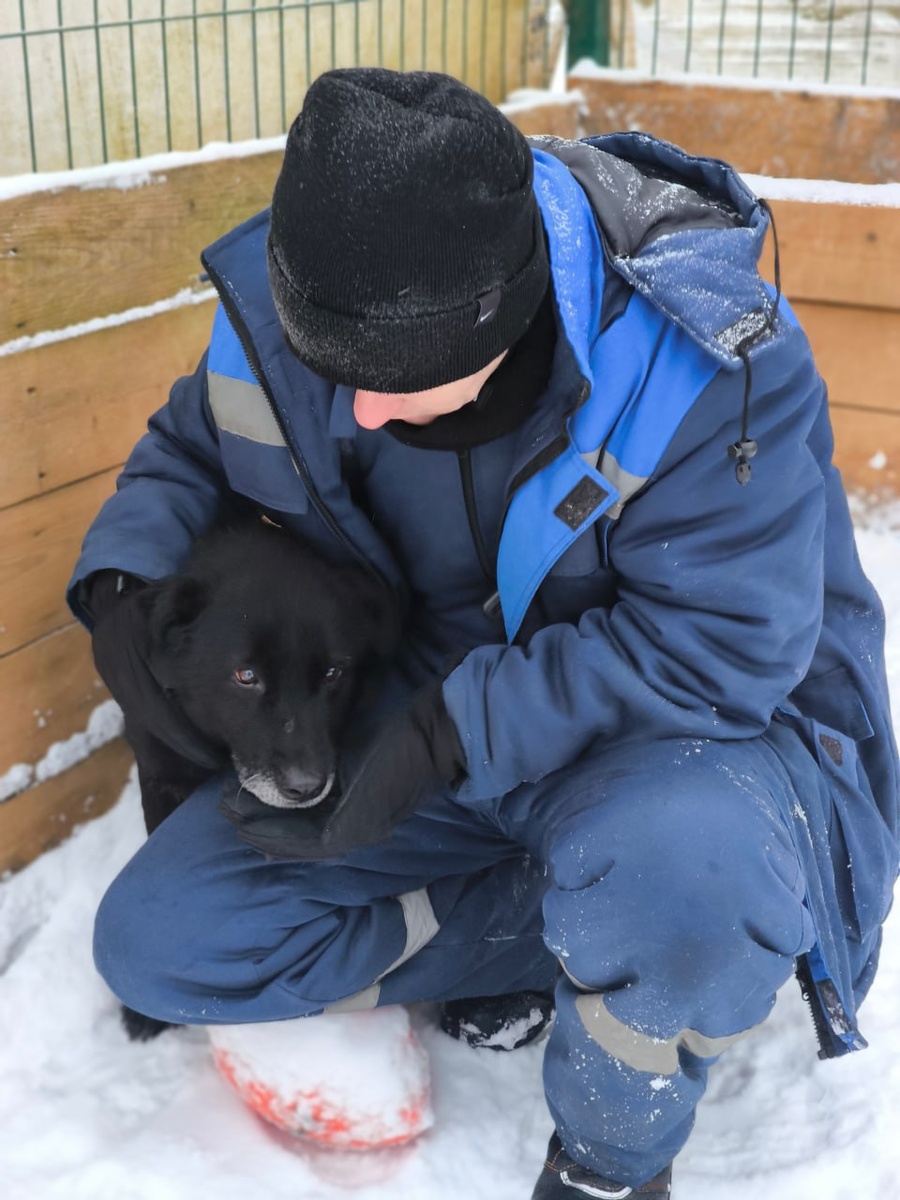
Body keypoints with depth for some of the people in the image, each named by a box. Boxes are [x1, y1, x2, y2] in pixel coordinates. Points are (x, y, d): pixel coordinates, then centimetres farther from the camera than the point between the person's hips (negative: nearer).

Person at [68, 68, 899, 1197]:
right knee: (151, 944, -5)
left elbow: (723, 645, -28)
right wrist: (120, 581, -14)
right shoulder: (278, 309, -12)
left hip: (684, 729, -4)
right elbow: (188, 451, 8)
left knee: (671, 866, -42)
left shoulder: (708, 354, -28)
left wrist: (442, 744, -32)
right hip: (425, 727, 5)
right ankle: (578, 924, 0)